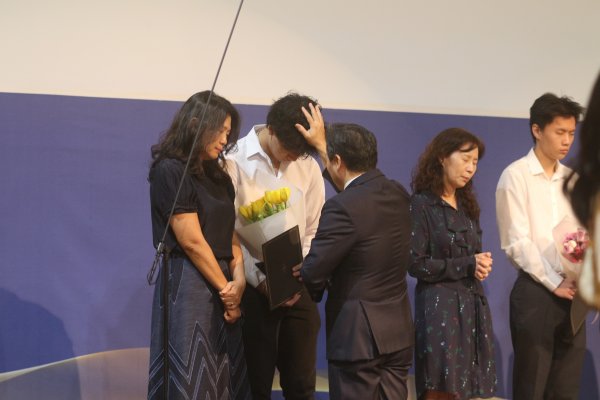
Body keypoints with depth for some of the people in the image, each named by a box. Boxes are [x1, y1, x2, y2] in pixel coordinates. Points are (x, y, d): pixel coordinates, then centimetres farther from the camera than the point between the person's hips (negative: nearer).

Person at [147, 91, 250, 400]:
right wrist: (225, 288, -7)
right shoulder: (170, 171, -10)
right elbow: (191, 241, -13)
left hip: (222, 289, 8)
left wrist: (238, 281, -8)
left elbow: (230, 236, 10)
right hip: (187, 284, -8)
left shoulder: (218, 177, 16)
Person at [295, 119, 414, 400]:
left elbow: (312, 274, -15)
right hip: (398, 332, 8)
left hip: (358, 335, -8)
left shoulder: (343, 207, -21)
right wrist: (323, 145, 36)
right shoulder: (397, 194, 5)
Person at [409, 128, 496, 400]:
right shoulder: (421, 204, -8)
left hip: (472, 305, 7)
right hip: (440, 306, -7)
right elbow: (415, 264, -13)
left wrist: (481, 265, -3)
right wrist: (467, 266, -13)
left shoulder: (467, 204, 15)